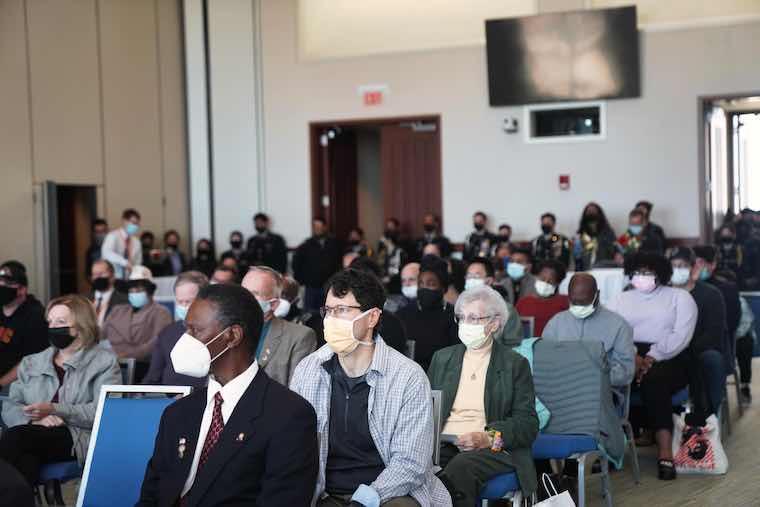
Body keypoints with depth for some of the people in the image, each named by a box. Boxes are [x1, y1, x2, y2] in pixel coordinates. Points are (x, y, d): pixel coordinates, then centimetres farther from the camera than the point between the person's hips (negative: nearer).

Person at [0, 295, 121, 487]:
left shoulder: (104, 362, 11)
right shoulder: (31, 363, 26)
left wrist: (54, 410, -14)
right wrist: (34, 418, -7)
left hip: (79, 439, -4)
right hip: (35, 432, 4)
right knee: (23, 454, -34)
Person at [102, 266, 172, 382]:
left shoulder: (160, 313, 7)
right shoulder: (117, 311, 27)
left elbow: (157, 344, -8)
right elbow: (101, 335, 19)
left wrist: (124, 356, -19)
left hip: (140, 365, -5)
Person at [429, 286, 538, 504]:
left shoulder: (516, 364, 8)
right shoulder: (442, 358, 20)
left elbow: (528, 425, 1)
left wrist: (488, 438, -16)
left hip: (494, 449, -2)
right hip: (442, 444, 2)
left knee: (461, 467, -36)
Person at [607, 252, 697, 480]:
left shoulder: (680, 297, 14)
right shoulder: (621, 299, 22)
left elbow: (681, 336, -1)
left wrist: (652, 358, -15)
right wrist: (632, 357, -13)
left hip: (668, 359, -2)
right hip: (627, 356, 2)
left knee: (653, 380, -37)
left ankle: (665, 452, -38)